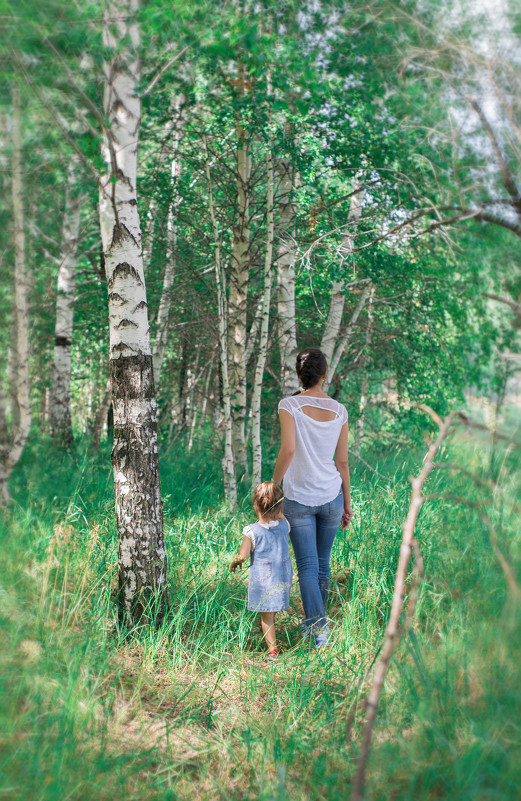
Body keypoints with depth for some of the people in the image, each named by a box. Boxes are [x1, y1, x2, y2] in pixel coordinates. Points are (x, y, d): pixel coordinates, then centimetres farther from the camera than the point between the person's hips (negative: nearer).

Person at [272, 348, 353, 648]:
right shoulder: (339, 410, 0)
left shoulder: (290, 405, -10)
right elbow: (342, 462, 4)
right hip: (331, 496, 3)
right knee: (323, 563, 17)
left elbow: (288, 449, -23)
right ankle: (315, 620, 30)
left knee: (308, 565, 2)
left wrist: (274, 483, -8)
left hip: (299, 498, -3)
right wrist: (347, 503, 13)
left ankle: (318, 625, -12)